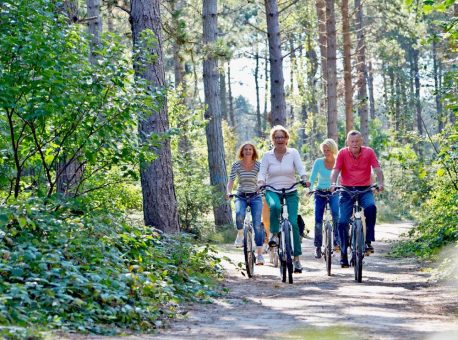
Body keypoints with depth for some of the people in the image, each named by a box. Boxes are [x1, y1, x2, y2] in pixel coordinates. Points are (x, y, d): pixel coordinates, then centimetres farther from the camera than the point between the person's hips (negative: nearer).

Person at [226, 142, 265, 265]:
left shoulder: (258, 165, -2)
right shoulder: (236, 165, -1)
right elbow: (231, 181, -4)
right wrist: (228, 192, -23)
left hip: (255, 197, 0)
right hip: (241, 197, 0)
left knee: (257, 224, -13)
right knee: (239, 214, -32)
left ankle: (259, 254, -9)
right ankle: (240, 235, -2)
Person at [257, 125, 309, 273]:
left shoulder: (293, 153, 1)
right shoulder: (267, 155, 2)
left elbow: (300, 168, -10)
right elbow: (262, 172, -4)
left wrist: (304, 179, -31)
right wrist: (261, 182, -26)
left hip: (291, 192, 0)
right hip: (272, 191, 0)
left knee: (293, 222, -11)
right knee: (275, 206, -37)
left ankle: (296, 258, -2)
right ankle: (274, 234, -12)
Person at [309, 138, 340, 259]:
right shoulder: (318, 162, -5)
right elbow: (312, 178, -9)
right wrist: (310, 189, -26)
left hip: (333, 193, -1)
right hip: (320, 193, 1)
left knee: (336, 214, -26)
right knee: (318, 220, -3)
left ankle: (337, 239, -17)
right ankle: (318, 247, 7)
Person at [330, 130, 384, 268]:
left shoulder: (369, 152, -3)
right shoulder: (342, 153, -4)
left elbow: (377, 169, -8)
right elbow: (335, 170, -11)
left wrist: (380, 183, -26)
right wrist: (333, 183, -29)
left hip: (364, 189, 0)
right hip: (347, 190, 0)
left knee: (371, 207, -32)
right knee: (342, 222, -7)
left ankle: (368, 241, -20)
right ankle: (343, 254, 6)